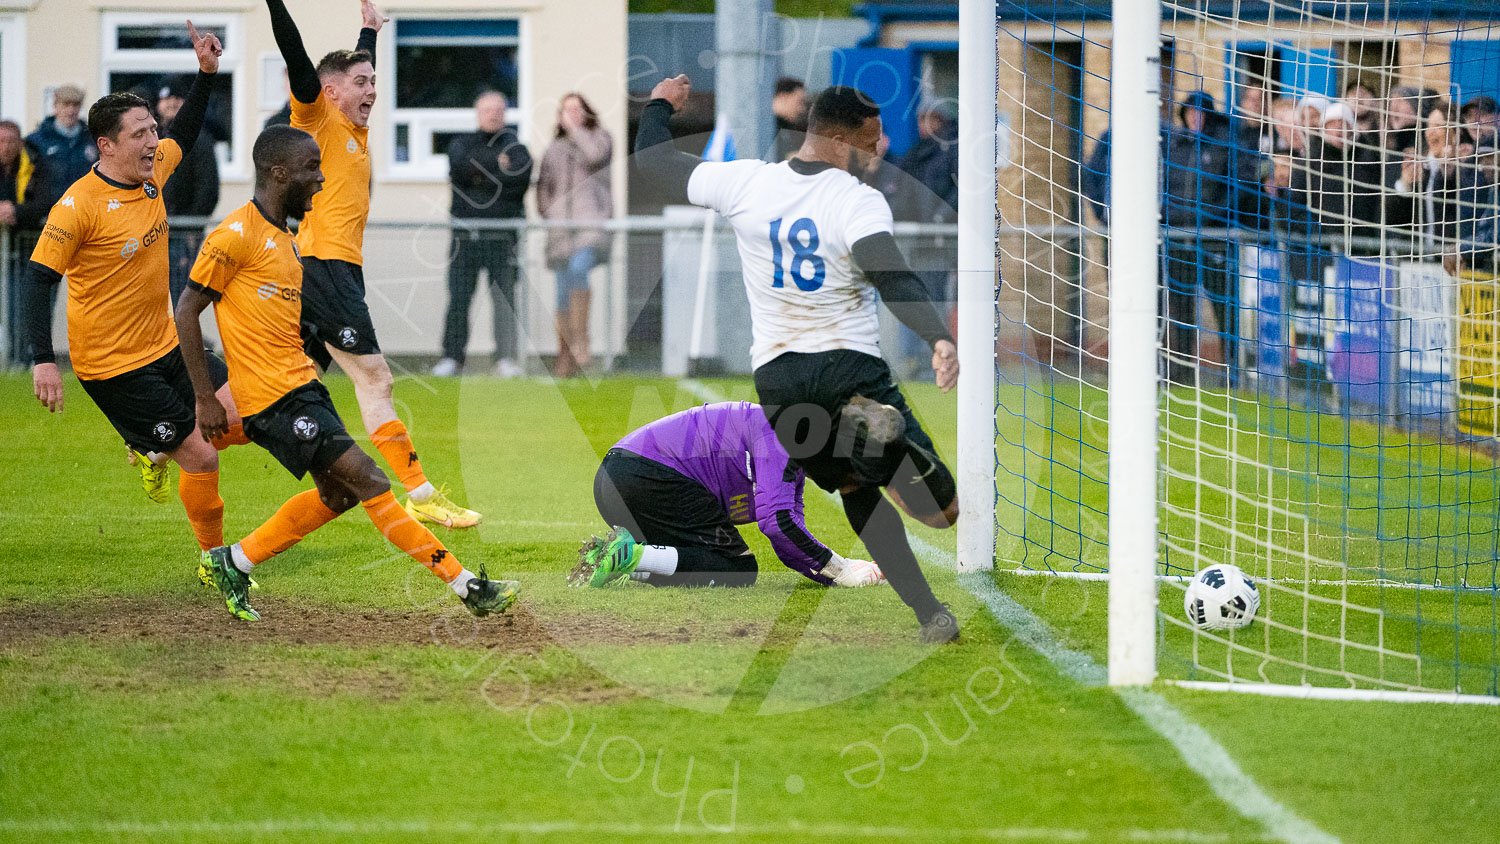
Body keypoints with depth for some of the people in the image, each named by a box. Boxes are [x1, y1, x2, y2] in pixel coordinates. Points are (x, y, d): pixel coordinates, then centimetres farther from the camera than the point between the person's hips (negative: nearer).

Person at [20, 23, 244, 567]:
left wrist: (207, 73, 10)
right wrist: (43, 360, -25)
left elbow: (185, 134, 23)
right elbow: (38, 281, -19)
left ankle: (155, 452, 25)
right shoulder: (79, 205, -21)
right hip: (114, 367, -8)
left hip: (167, 346, 8)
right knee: (201, 457, -7)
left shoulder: (152, 171, 1)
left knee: (246, 422, 1)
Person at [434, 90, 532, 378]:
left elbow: (520, 180, -7)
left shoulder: (515, 147, 9)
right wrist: (495, 164, -11)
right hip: (465, 236, 2)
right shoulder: (461, 144, 15)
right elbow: (459, 168, -6)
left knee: (504, 299, -7)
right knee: (458, 299, -2)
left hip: (501, 238, -2)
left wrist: (481, 179, -8)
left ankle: (507, 357, -6)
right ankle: (452, 357, 3)